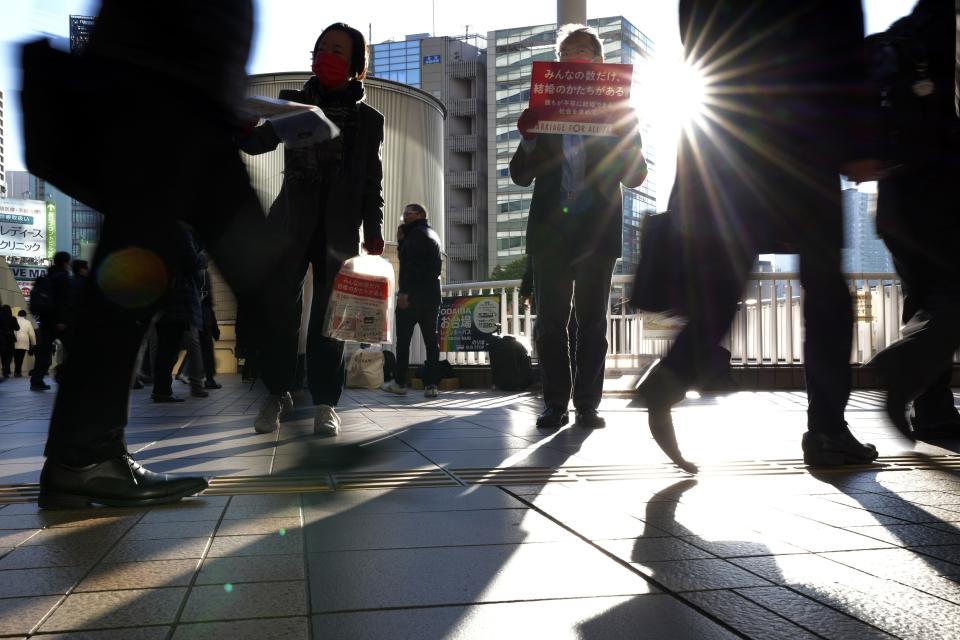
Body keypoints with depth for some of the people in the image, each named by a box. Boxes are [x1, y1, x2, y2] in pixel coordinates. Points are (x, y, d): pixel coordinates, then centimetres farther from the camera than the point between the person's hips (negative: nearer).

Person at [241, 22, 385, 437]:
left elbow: (373, 182, 7)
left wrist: (373, 230, -3)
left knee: (328, 316, -2)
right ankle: (277, 393, 11)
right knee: (277, 310, -4)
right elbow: (257, 141, 1)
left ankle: (325, 402, 5)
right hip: (290, 224, 1)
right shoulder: (293, 103, 13)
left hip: (339, 229, -1)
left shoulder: (368, 119, 10)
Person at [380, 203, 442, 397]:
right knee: (431, 340, 2)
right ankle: (431, 384, -2)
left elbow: (412, 264, -19)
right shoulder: (433, 234, 22)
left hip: (413, 294, -8)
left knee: (403, 339, 1)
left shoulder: (416, 233, -6)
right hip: (432, 295, 8)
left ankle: (400, 382, 5)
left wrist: (404, 291, -22)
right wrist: (402, 240, 12)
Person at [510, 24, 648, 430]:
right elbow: (521, 176, 7)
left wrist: (619, 135, -16)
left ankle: (587, 404, 7)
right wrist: (528, 139, -13)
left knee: (592, 322, 2)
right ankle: (555, 404, 7)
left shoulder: (619, 111, 8)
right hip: (550, 231, 1)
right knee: (550, 321, 0)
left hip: (597, 232, -1)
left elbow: (636, 175, 2)